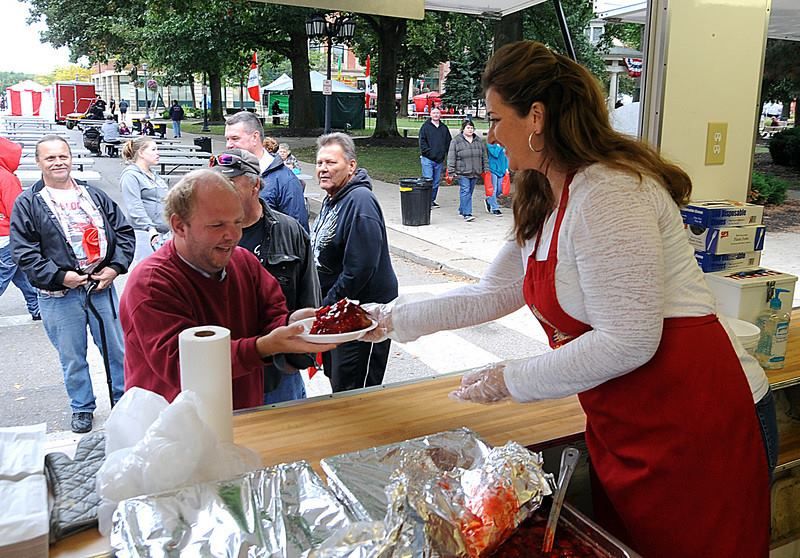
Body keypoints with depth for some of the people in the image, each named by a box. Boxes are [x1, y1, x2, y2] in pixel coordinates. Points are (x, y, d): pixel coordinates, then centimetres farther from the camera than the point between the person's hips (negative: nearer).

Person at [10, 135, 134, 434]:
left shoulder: (94, 195, 8)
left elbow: (124, 232, 9)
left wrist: (116, 267, -5)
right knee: (72, 358, 10)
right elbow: (23, 252, -6)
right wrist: (59, 276, -15)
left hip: (101, 287, 2)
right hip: (59, 296, -2)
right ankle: (82, 408, 28)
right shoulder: (28, 203, -1)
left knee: (117, 349, 11)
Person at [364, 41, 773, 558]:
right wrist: (392, 318, 17)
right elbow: (493, 292, 15)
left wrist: (510, 381, -14)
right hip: (629, 428, 9)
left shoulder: (606, 193, -22)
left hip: (696, 425, -9)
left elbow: (628, 341, -24)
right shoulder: (544, 201, 8)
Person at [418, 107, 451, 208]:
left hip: (440, 159, 5)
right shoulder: (425, 126, 0)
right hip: (427, 159, -4)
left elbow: (449, 142, 15)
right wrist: (428, 152, -13)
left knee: (436, 182, 9)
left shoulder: (444, 128, 13)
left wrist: (445, 153, 2)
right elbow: (422, 141, -5)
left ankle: (432, 200, 19)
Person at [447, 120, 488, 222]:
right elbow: (451, 157, -4)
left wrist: (486, 169, 11)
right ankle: (467, 214, -14)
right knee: (465, 191, -12)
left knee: (469, 192, 10)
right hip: (462, 172, -5)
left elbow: (484, 156, 17)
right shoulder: (456, 141, -1)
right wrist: (451, 172, -9)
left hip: (475, 172, 5)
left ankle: (462, 210, 26)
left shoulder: (479, 141, 13)